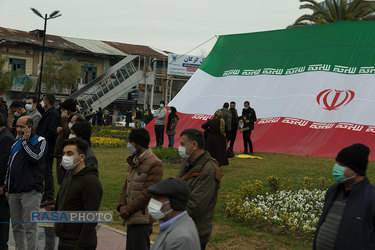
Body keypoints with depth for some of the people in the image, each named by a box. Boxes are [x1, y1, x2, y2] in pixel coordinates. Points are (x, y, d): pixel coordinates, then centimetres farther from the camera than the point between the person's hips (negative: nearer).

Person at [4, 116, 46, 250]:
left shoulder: (40, 141, 0)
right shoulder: (16, 144, 18)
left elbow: (35, 157, -20)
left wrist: (25, 140, -10)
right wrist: (7, 187, 20)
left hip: (30, 192, -7)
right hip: (14, 192, 7)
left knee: (30, 227, -7)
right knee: (16, 226, 12)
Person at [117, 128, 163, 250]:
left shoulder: (154, 164, -14)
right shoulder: (134, 161, 16)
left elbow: (148, 193, -18)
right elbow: (126, 186, 16)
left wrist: (128, 209, -14)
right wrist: (121, 206, -1)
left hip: (142, 220, -9)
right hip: (131, 219, 9)